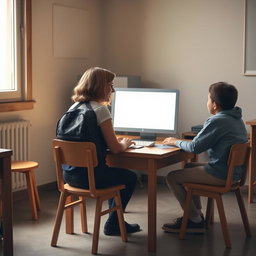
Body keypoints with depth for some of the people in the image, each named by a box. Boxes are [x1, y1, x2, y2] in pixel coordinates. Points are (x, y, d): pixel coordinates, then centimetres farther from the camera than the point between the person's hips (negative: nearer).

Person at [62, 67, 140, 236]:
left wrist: (119, 142, 17)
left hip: (69, 174, 8)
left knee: (116, 173, 32)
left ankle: (116, 222, 39)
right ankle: (114, 225, 26)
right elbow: (115, 149, -15)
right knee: (130, 178, 18)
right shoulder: (100, 110, -16)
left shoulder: (74, 107, 7)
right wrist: (124, 144, 8)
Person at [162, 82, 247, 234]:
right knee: (188, 167, 28)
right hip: (234, 171, 10)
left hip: (220, 174, -10)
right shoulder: (236, 119, 10)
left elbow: (195, 148, -16)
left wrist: (176, 142, 1)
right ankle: (197, 213, 28)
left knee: (172, 177, 0)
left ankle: (195, 221, 7)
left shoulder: (217, 121, -20)